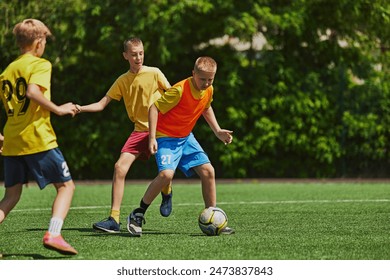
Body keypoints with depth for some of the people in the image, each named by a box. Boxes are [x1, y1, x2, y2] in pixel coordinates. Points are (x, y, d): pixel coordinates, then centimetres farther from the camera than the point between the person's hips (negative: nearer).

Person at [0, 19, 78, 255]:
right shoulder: (41, 64, -4)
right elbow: (33, 92, -21)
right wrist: (58, 109, -13)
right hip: (38, 138, -6)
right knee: (66, 185, 3)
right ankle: (53, 234, -16)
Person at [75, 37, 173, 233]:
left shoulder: (154, 73, 0)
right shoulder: (122, 81, 8)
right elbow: (102, 104, 6)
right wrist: (81, 109, -10)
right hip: (139, 130, 3)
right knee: (120, 167, -14)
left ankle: (167, 194, 29)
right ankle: (114, 219, -14)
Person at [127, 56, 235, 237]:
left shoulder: (209, 91, -3)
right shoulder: (180, 90, -25)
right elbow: (154, 107, -20)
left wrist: (217, 131, 14)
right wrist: (152, 138, -25)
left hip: (186, 137, 7)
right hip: (166, 137, -7)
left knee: (208, 171, -3)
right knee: (166, 173, -27)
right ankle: (137, 215, -12)